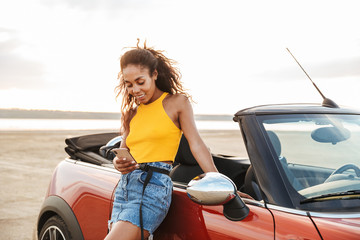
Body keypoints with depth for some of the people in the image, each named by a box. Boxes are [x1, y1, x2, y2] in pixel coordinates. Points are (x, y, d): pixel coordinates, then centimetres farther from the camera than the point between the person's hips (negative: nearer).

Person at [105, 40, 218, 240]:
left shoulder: (177, 102, 4)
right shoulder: (132, 113, 20)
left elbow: (196, 145, -4)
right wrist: (118, 163, -4)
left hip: (154, 185, -6)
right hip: (124, 186, 7)